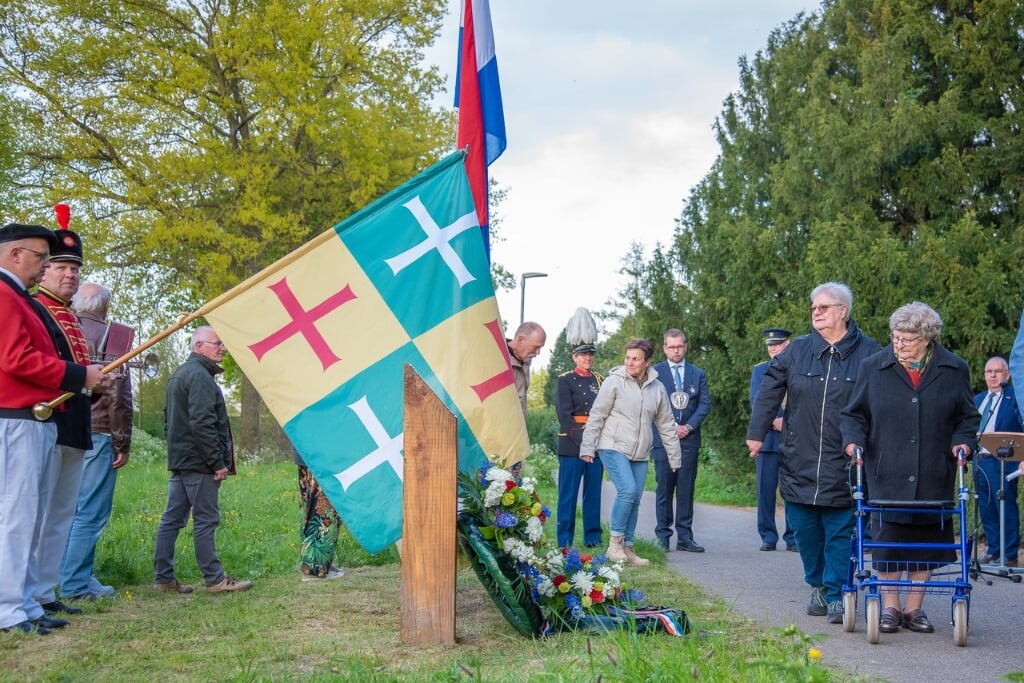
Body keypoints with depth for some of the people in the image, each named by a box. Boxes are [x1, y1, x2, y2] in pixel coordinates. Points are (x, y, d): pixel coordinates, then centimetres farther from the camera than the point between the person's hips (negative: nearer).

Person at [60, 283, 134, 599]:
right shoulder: (110, 336, -8)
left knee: (69, 509, 14)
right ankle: (75, 584, -3)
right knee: (90, 512, -3)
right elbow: (118, 395, -11)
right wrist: (122, 443, -5)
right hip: (95, 434, -6)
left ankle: (75, 575, 21)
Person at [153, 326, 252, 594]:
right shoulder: (200, 376, -14)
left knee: (172, 518, 9)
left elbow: (169, 419, 24)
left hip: (179, 460, 10)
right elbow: (202, 423, -21)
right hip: (198, 462, -10)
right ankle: (215, 579, -2)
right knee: (206, 520, -6)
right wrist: (218, 462, -18)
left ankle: (164, 577, 11)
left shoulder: (178, 375, 19)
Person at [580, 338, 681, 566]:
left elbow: (667, 425, 14)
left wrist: (674, 458, 14)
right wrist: (587, 447, -9)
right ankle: (614, 543, -8)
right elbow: (596, 417, -4)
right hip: (613, 447, -5)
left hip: (640, 454, 5)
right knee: (628, 490, -20)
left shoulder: (657, 388, 8)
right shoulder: (614, 383, -5)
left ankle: (627, 547, 14)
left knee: (635, 500, 4)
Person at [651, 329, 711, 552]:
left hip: (689, 439, 2)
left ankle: (684, 537, 4)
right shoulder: (655, 373, 5)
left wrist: (688, 427, -8)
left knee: (686, 489, 2)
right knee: (664, 489, -1)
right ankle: (663, 535, 3)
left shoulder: (698, 374, 12)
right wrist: (671, 428, -9)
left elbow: (705, 404, 5)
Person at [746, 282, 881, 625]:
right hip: (799, 464, 3)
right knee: (805, 532, 9)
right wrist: (756, 433, 2)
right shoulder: (797, 350, 6)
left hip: (843, 467, -3)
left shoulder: (869, 353, -1)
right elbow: (769, 391, 7)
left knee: (840, 533, -2)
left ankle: (837, 596, 4)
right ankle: (818, 587, 25)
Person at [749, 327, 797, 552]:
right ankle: (768, 537, 6)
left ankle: (792, 538, 5)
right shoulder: (759, 370, 13)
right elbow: (756, 400, 3)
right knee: (765, 489, 0)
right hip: (767, 438, 1)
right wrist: (774, 421, -12)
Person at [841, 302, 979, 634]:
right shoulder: (874, 367, 3)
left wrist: (963, 442, -4)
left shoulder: (954, 370, 4)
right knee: (887, 540, -2)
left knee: (926, 541, 6)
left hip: (933, 478, 1)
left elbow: (967, 417, 13)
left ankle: (914, 609, 18)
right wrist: (854, 440, -7)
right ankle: (889, 607, 11)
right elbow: (854, 414, 10)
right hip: (886, 477, -1)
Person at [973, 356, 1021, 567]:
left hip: (1002, 462, -6)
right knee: (986, 508, 10)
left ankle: (1010, 554, 5)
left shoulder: (1015, 398, -3)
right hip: (980, 461, 6)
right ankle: (993, 550, 20)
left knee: (1006, 507, -2)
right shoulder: (977, 400, 18)